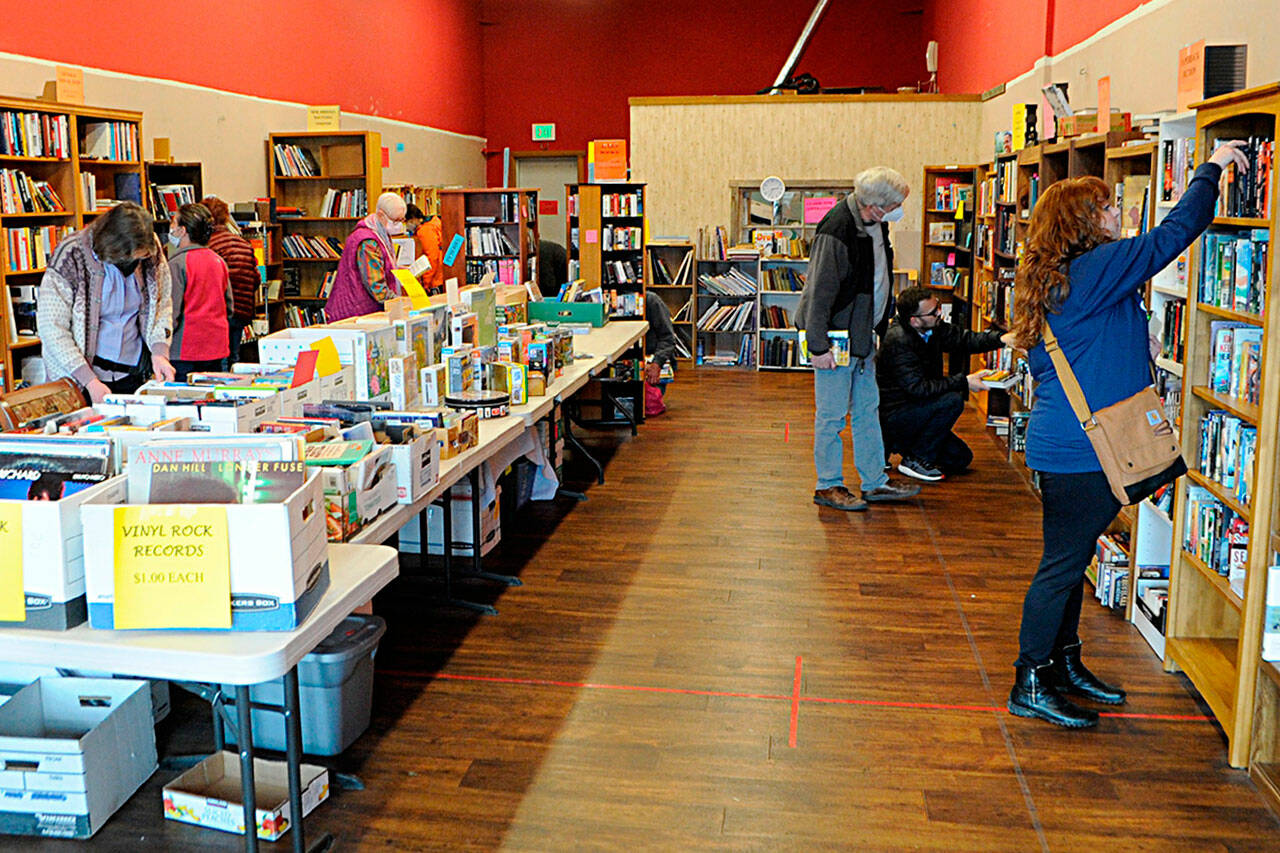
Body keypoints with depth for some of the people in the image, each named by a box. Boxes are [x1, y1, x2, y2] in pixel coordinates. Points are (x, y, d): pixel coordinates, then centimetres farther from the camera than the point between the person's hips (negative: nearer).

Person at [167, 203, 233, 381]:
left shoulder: (177, 264, -12)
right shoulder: (219, 261, 8)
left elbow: (170, 314, -14)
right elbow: (229, 308, 14)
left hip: (185, 353, -6)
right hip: (217, 351, 6)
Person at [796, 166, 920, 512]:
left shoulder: (876, 223, 6)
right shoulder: (837, 231, -22)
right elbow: (820, 291, -21)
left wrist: (879, 325, 21)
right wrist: (818, 346, -20)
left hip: (863, 336, 9)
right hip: (837, 338, -9)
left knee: (867, 409, 14)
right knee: (833, 414, 1)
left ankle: (876, 481, 24)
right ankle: (828, 486, 14)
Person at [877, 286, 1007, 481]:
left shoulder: (932, 327, -3)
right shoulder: (898, 341, -26)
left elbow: (964, 339, 4)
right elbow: (918, 388, -30)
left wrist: (1002, 339, -13)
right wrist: (964, 382, -27)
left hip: (913, 409, 9)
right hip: (892, 418, -9)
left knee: (961, 458, 8)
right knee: (952, 400, -27)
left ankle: (896, 445, 18)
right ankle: (916, 459, -13)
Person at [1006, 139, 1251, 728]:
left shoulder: (1054, 279, 13)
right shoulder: (1098, 269, -15)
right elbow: (1177, 231, -11)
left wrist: (1136, 345, 18)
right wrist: (1213, 167, 1)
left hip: (1064, 444, 10)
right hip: (1082, 451, -10)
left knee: (1070, 560, 18)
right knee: (1063, 564, -2)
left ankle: (1063, 663, 31)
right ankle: (1030, 685, 6)